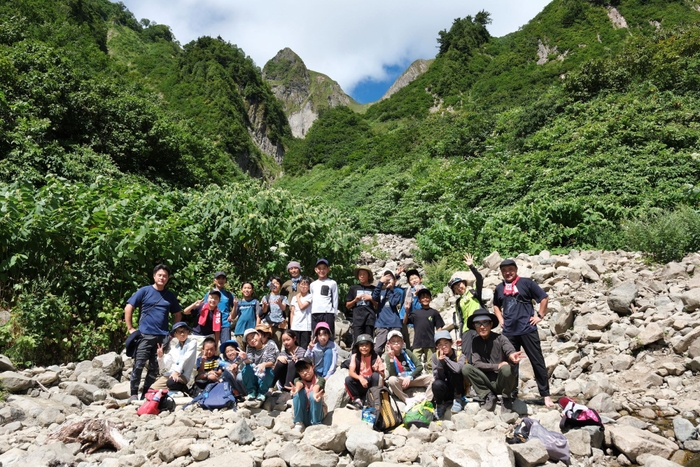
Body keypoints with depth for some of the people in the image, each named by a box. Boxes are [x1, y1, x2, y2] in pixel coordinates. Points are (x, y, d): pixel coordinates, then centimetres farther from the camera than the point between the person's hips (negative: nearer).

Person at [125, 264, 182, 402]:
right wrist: (130, 328, -4)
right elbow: (128, 308, 0)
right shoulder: (144, 291, 1)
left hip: (163, 337, 4)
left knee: (155, 368, 8)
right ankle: (133, 394, 5)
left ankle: (146, 394, 18)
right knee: (138, 365, -4)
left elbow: (178, 315, 20)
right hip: (144, 335, -3)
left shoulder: (170, 296, 11)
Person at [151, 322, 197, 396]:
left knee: (171, 382, -34)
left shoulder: (192, 343, 2)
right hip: (170, 373, 5)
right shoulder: (174, 347, 16)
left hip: (183, 375, -5)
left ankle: (183, 389, -5)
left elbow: (185, 359, -12)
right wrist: (161, 356, -7)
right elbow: (164, 365, 12)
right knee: (152, 388, -14)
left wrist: (176, 372, -24)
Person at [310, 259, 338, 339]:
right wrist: (310, 313, 11)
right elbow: (311, 300, 18)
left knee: (329, 336, -5)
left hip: (328, 313, -4)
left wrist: (334, 313, 0)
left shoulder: (332, 283, 6)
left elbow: (335, 299, 5)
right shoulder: (313, 284, 18)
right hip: (315, 314, 4)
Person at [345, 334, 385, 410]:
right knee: (348, 379, -25)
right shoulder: (355, 356, -6)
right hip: (360, 383, 1)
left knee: (376, 375, -30)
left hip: (371, 383, -1)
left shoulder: (375, 357, -8)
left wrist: (377, 370, -27)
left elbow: (382, 375, -5)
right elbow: (351, 372, -17)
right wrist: (360, 378, -35)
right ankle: (357, 400, -13)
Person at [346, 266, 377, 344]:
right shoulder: (354, 288, 12)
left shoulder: (373, 289, 11)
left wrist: (371, 299, -3)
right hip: (357, 319, 0)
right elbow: (347, 305, 15)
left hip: (370, 319, 0)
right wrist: (355, 300, -2)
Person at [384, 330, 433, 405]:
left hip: (413, 378, 3)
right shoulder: (388, 356, -2)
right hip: (399, 382, -3)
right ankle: (407, 400, -25)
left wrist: (410, 377, -14)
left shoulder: (406, 352, 6)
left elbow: (420, 366, 0)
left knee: (431, 377, -20)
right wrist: (391, 358, -23)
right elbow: (392, 375, -15)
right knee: (392, 380, -36)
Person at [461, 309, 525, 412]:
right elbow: (476, 363, -10)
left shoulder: (500, 339, -12)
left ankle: (506, 399, -5)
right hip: (489, 383, 3)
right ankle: (489, 396, -4)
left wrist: (512, 356, -58)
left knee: (506, 368, -35)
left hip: (504, 383, -2)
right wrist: (497, 366, -22)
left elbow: (510, 351, -33)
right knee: (465, 368, -18)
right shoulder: (476, 342, -1)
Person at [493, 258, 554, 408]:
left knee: (537, 362, 2)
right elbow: (496, 305, 26)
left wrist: (540, 316, -4)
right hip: (509, 331, 4)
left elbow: (544, 298, 0)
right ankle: (512, 394, 21)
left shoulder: (526, 282, -3)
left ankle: (546, 395, 11)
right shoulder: (499, 288, 10)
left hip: (527, 329, -4)